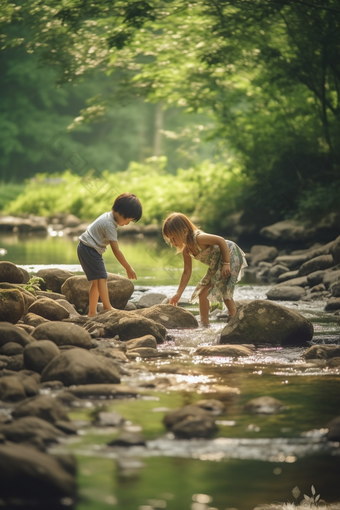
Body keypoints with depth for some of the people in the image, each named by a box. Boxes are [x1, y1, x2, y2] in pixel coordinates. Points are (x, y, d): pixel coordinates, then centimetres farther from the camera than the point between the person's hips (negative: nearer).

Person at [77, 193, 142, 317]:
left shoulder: (108, 216, 7)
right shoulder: (109, 225, -24)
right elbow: (116, 250, -24)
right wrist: (128, 268, -20)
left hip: (85, 248, 10)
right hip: (89, 249, -10)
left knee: (96, 281, 11)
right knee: (102, 278, -14)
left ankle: (92, 312, 12)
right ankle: (107, 308, -19)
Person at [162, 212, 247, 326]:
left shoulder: (198, 238, -27)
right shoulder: (186, 250, 0)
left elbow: (221, 241, -27)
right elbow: (187, 272, 8)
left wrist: (226, 264, -29)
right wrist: (178, 294, 6)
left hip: (230, 255, -10)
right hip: (217, 264, 10)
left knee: (225, 292, -19)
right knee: (202, 292, 11)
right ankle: (204, 323, 19)